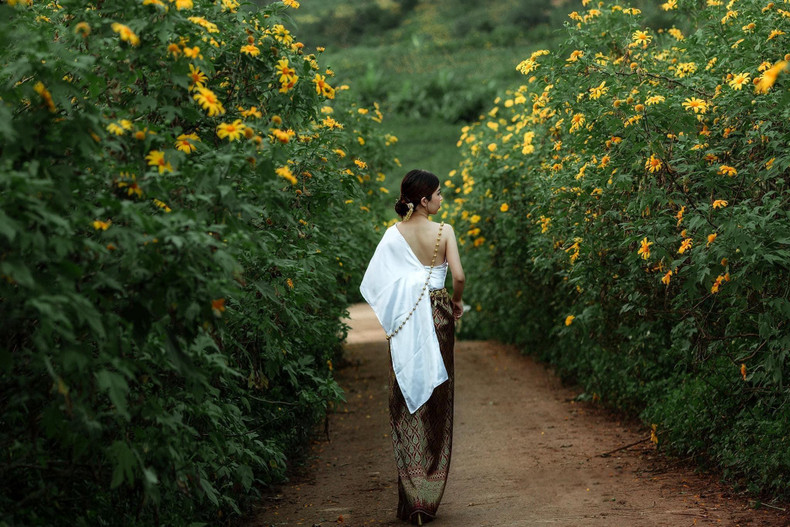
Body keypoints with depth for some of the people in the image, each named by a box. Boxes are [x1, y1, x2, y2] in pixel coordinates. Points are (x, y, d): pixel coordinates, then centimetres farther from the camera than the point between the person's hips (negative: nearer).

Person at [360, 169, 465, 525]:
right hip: (437, 316, -1)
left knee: (406, 401, 6)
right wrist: (456, 302, 5)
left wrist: (392, 311, 9)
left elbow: (374, 281, -5)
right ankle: (430, 494, 13)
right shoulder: (443, 232, -6)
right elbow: (458, 276, -14)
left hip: (404, 322, 1)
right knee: (435, 400, 10)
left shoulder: (394, 235, -1)